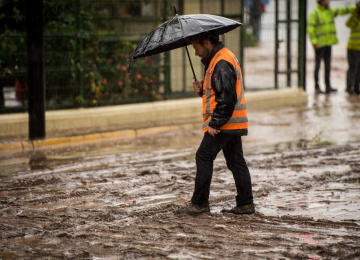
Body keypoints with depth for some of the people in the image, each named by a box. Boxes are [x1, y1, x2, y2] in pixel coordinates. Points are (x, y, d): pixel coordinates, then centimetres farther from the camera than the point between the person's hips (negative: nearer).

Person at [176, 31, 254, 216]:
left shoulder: (221, 63, -17)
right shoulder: (218, 59, 17)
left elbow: (227, 98, -24)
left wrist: (215, 123, -22)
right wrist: (202, 89, 5)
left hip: (224, 123, -11)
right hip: (233, 123, 11)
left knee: (204, 157, -5)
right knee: (236, 161, 10)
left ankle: (200, 203, -1)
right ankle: (245, 204, 12)